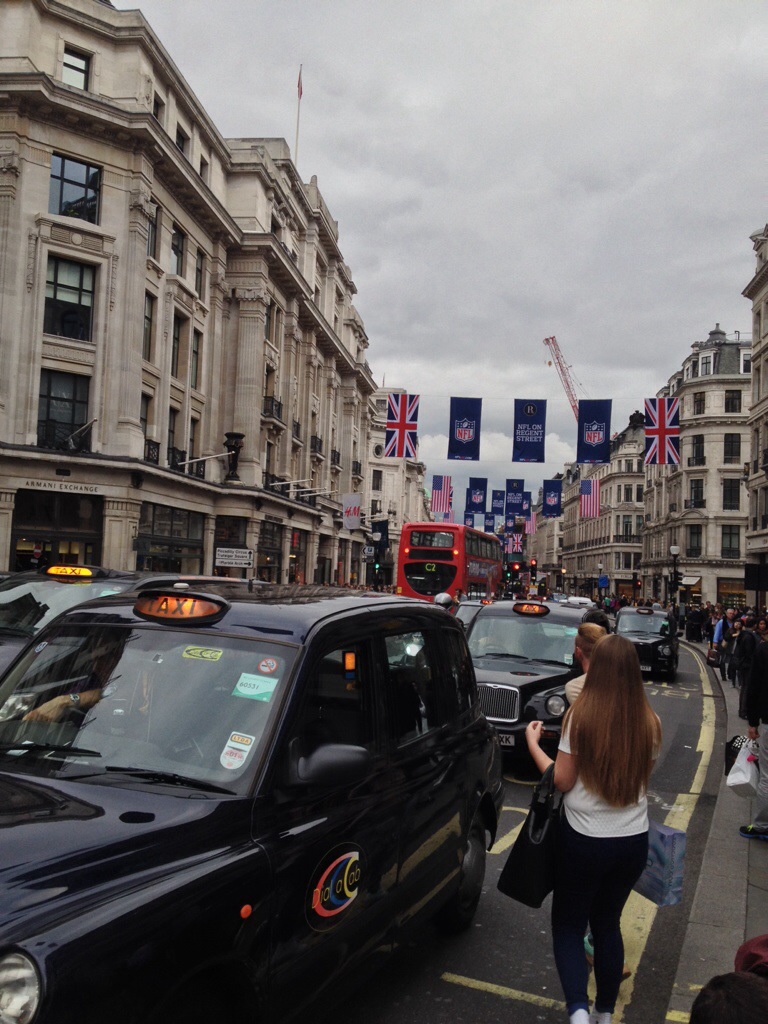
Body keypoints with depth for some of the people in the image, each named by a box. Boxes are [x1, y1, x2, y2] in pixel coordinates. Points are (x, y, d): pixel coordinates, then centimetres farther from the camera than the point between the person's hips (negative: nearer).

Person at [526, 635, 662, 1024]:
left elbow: (562, 781, -11)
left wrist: (533, 745, 2)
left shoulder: (580, 716, -18)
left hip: (585, 841, -4)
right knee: (608, 923, 22)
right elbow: (642, 778, 9)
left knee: (567, 925, 13)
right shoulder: (649, 724, -6)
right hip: (634, 841, 4)